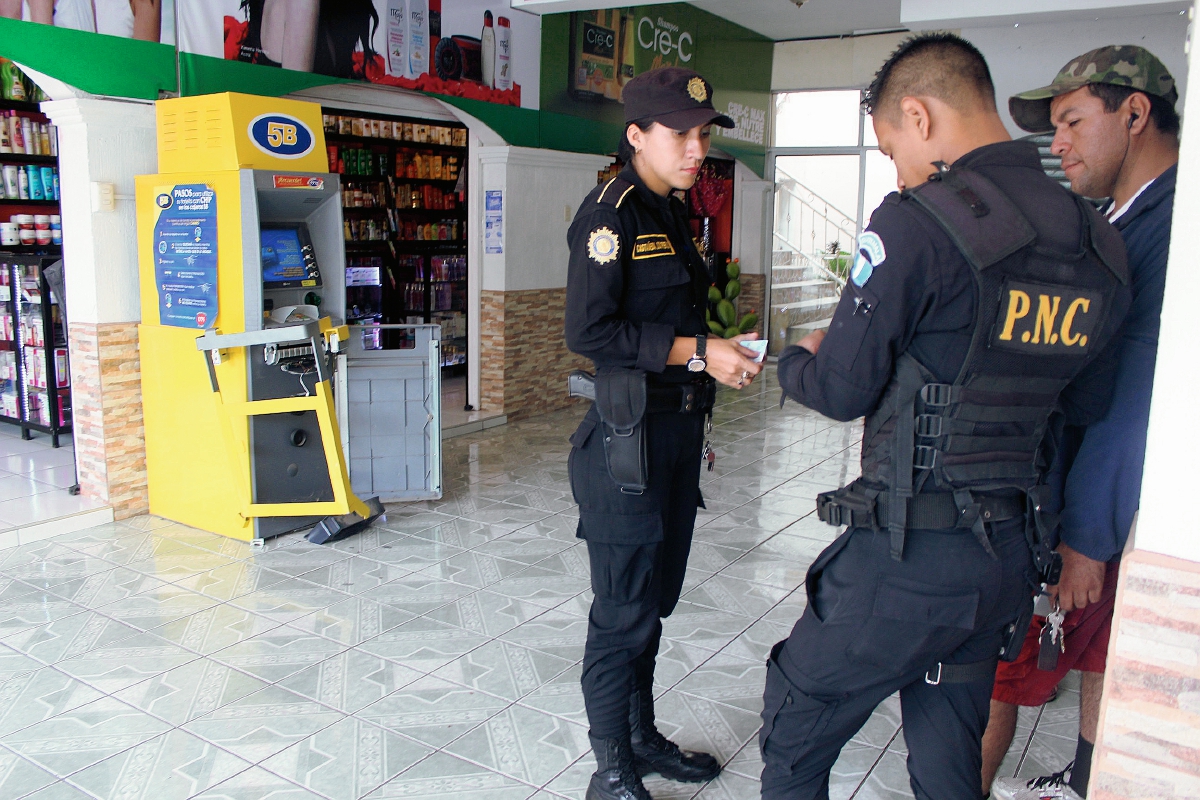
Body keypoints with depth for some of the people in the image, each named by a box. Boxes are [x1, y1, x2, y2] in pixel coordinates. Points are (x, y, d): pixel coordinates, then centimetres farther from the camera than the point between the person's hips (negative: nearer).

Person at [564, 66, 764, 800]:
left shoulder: (673, 215, 15)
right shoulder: (611, 213, -12)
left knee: (656, 598, 18)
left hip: (678, 430, 9)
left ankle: (643, 738, 35)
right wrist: (698, 352, -21)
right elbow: (590, 332, -20)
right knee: (625, 610, 2)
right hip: (630, 436, -8)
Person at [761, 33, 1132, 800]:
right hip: (1011, 552, 7)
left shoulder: (917, 224, -17)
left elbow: (842, 390, -13)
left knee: (795, 729, 13)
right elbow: (1088, 405, 14)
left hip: (909, 555, -7)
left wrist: (796, 358, 8)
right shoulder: (1100, 244, 5)